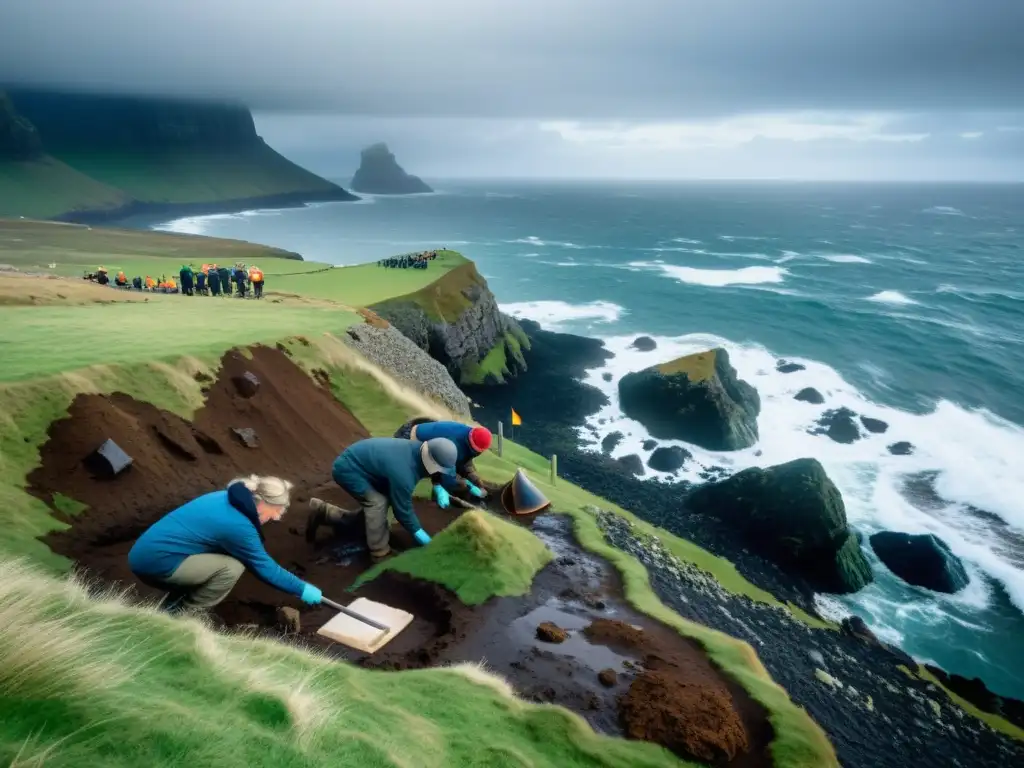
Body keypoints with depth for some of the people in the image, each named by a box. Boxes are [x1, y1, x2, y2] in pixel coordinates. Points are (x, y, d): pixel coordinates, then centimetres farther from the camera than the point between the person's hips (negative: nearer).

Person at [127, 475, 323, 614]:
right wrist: (302, 589, 1)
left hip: (146, 553, 10)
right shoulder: (238, 526, -21)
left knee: (229, 555, 14)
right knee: (232, 567, -15)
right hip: (155, 563, -10)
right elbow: (263, 566, -10)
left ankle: (173, 609, 20)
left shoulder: (226, 499, 5)